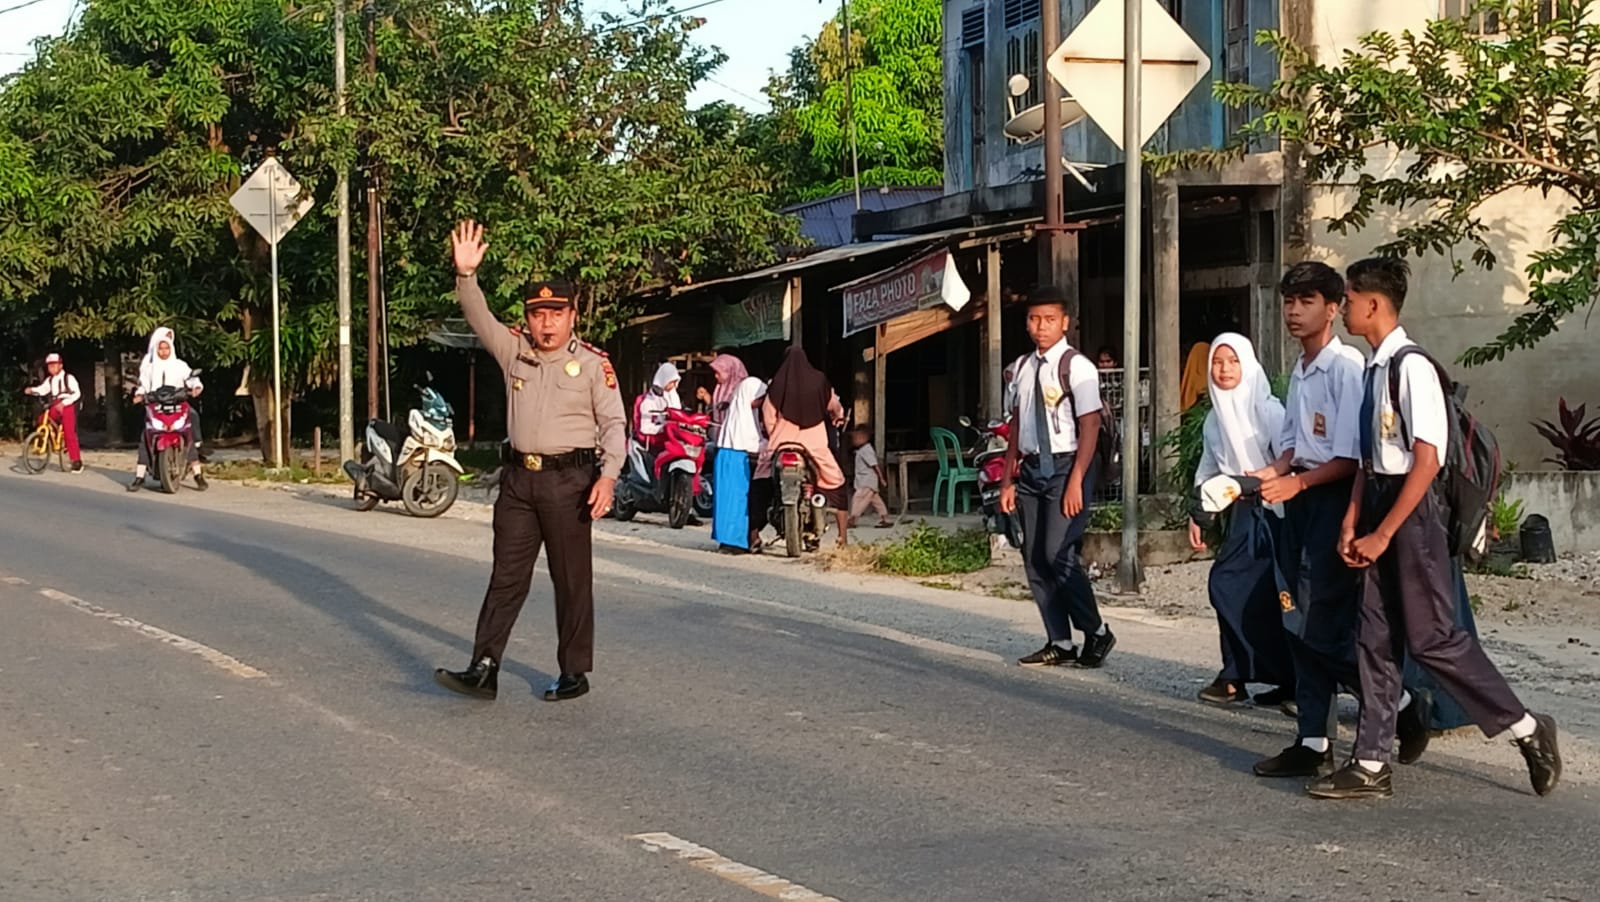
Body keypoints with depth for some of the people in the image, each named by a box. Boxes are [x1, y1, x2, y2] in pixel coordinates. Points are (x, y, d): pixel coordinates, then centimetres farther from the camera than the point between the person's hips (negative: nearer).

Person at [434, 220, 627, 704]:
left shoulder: (593, 364, -2)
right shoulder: (515, 352, 10)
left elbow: (614, 423, -4)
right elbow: (480, 318, -1)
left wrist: (607, 476, -16)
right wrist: (466, 274, -18)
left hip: (568, 480, -4)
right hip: (518, 479, 4)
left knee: (572, 580, 3)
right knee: (506, 577, 4)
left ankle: (574, 673, 10)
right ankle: (484, 669, 2)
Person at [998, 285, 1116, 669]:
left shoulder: (1077, 367, -9)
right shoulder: (1021, 369, 10)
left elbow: (1090, 428, -12)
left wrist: (1075, 482, -18)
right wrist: (1008, 479, 10)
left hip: (1067, 466, -7)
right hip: (1032, 468, 7)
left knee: (1059, 554, -13)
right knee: (1034, 559, 6)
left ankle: (1096, 633, 4)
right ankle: (1060, 644, 15)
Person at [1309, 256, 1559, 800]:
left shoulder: (1411, 367, -17)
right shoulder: (1374, 369, 10)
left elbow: (1426, 461, -20)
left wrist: (1382, 534, -18)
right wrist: (1352, 523, 7)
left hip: (1412, 512, -9)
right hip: (1379, 511, 9)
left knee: (1432, 637, -3)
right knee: (1375, 637, 8)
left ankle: (1527, 730, 13)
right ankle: (1371, 766, 13)